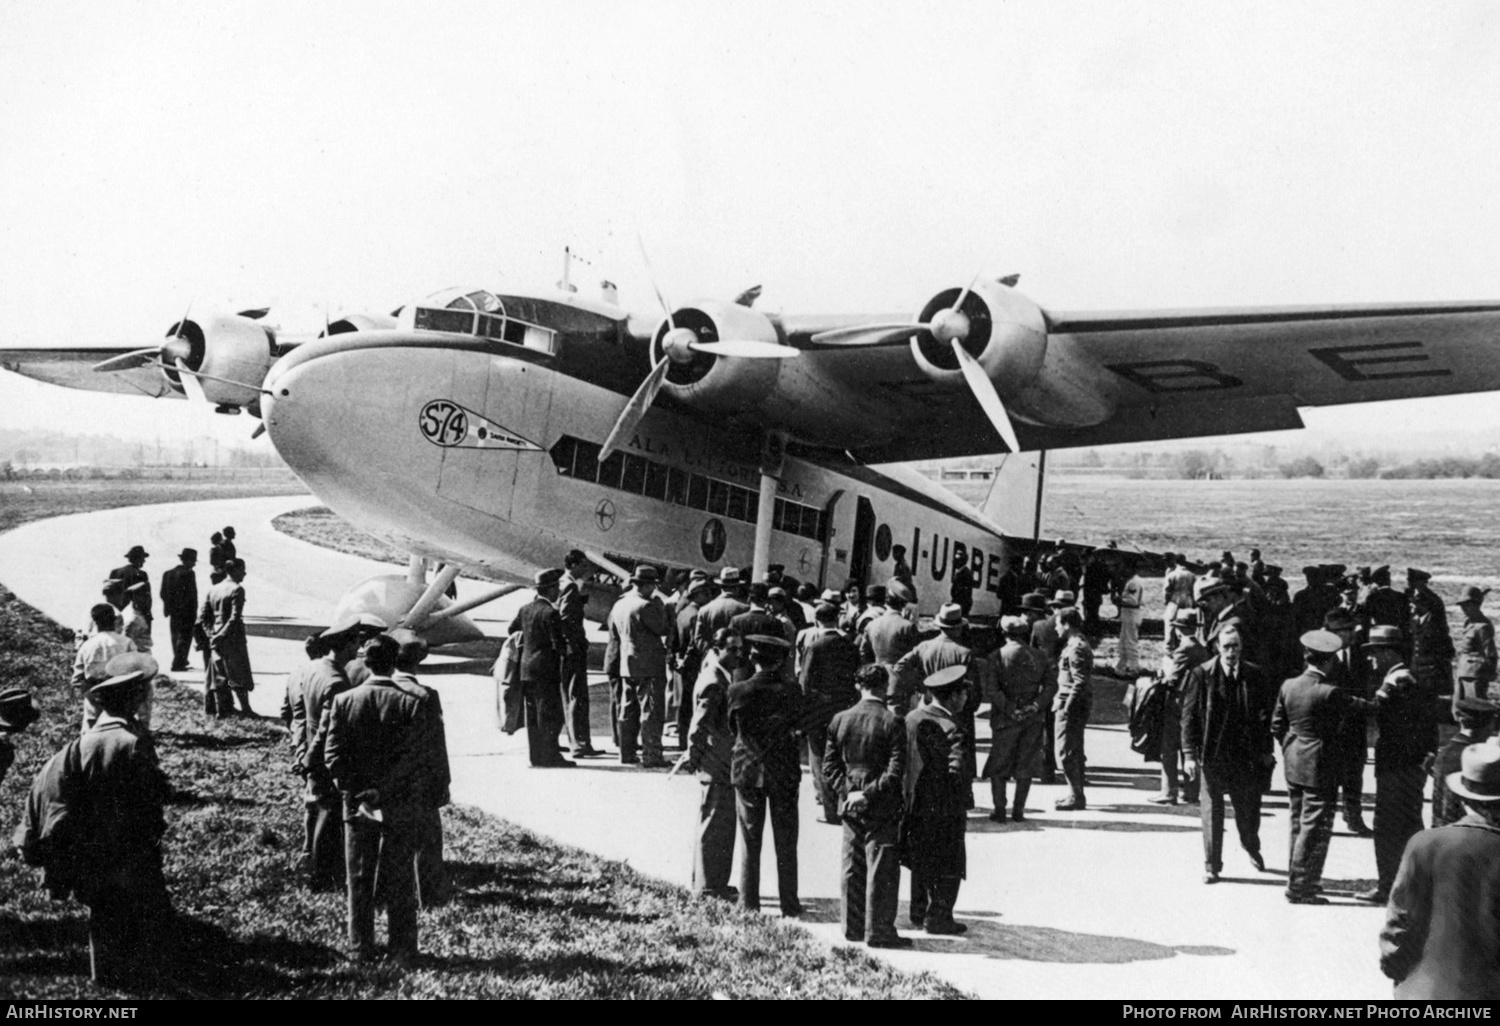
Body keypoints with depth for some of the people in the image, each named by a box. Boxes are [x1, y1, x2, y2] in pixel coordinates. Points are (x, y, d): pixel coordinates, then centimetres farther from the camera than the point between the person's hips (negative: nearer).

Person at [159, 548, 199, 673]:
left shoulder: (168, 573, 7)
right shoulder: (188, 574, -14)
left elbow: (163, 593, 8)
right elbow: (191, 594, -17)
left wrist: (169, 607, 13)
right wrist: (194, 613, -10)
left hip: (173, 612, 7)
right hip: (186, 612, -7)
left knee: (176, 637, 16)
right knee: (184, 638, -3)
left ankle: (180, 663, 24)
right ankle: (178, 664, -8)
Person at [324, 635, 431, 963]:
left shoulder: (343, 701, -4)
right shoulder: (411, 703, -11)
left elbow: (333, 753, -6)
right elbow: (415, 757, -15)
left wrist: (353, 791, -4)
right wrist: (386, 789, -11)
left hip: (356, 804, 2)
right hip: (401, 806, -2)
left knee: (359, 878, 12)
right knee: (400, 879, 8)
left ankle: (360, 948, 17)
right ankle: (403, 948, 13)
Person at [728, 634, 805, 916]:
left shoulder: (738, 691, -10)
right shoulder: (789, 692, -11)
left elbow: (732, 727, 2)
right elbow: (798, 725, 0)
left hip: (747, 771, 0)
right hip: (784, 773, 0)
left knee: (750, 843, 10)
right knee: (786, 844, 9)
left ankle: (748, 904, 11)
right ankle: (789, 904, 12)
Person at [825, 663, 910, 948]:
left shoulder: (840, 720, 2)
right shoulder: (893, 722, -12)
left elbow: (830, 765, 4)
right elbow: (895, 771, -16)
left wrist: (847, 792, -1)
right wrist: (870, 794, -12)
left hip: (850, 807, 5)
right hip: (883, 808, -5)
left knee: (852, 868, 13)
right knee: (882, 869, 2)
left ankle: (853, 927, 19)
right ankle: (878, 930, 4)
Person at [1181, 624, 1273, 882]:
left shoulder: (1255, 676, 1)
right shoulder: (1202, 675, -7)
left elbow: (1263, 715, 8)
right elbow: (1189, 716, -6)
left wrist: (1265, 751, 7)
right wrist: (1189, 754, -9)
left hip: (1246, 754, 2)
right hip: (1211, 754, -2)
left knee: (1249, 808, 12)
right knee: (1211, 811, 2)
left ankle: (1251, 846, 42)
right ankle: (1211, 865, 14)